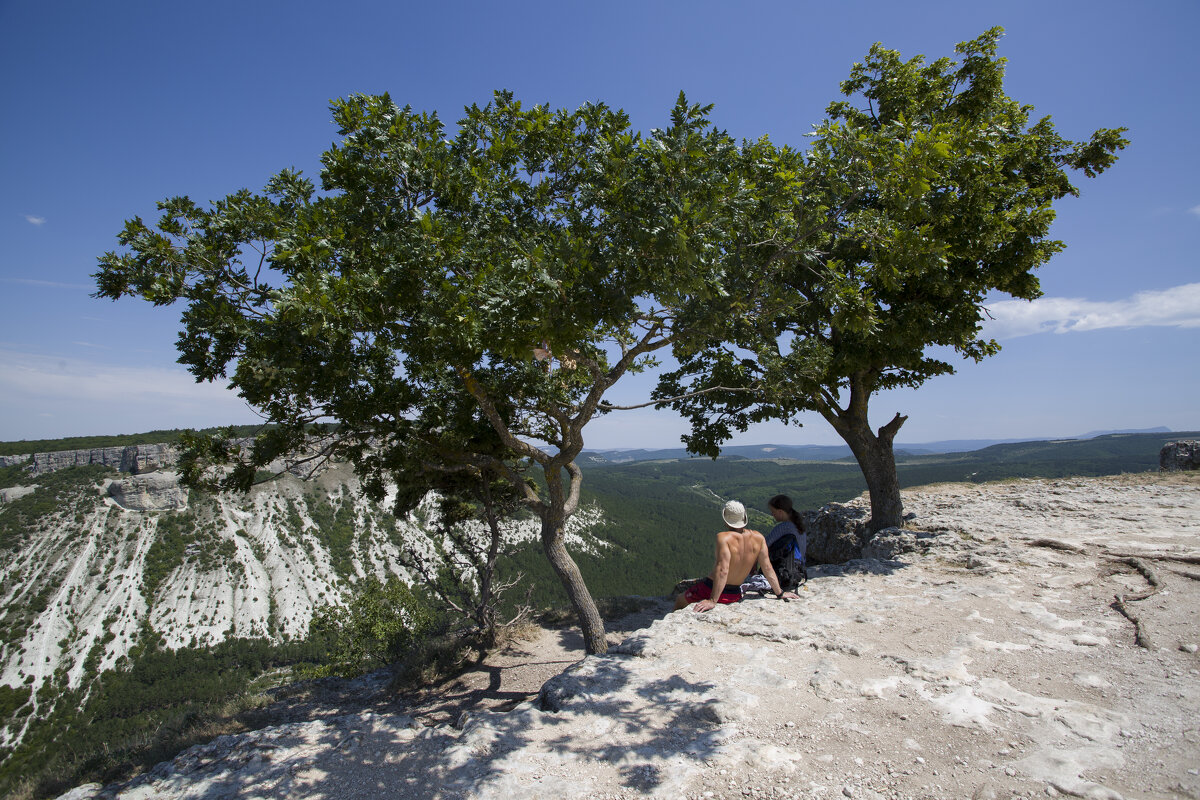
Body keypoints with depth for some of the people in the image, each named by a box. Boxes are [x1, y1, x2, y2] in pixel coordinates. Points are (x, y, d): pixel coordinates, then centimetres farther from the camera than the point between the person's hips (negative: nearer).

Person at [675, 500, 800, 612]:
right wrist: (780, 593, 6)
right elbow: (767, 568, -5)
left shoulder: (723, 537, -24)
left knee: (679, 601, 20)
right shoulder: (758, 538, -8)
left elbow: (722, 571, -32)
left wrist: (712, 601, -30)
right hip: (735, 595, 6)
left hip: (712, 591, -6)